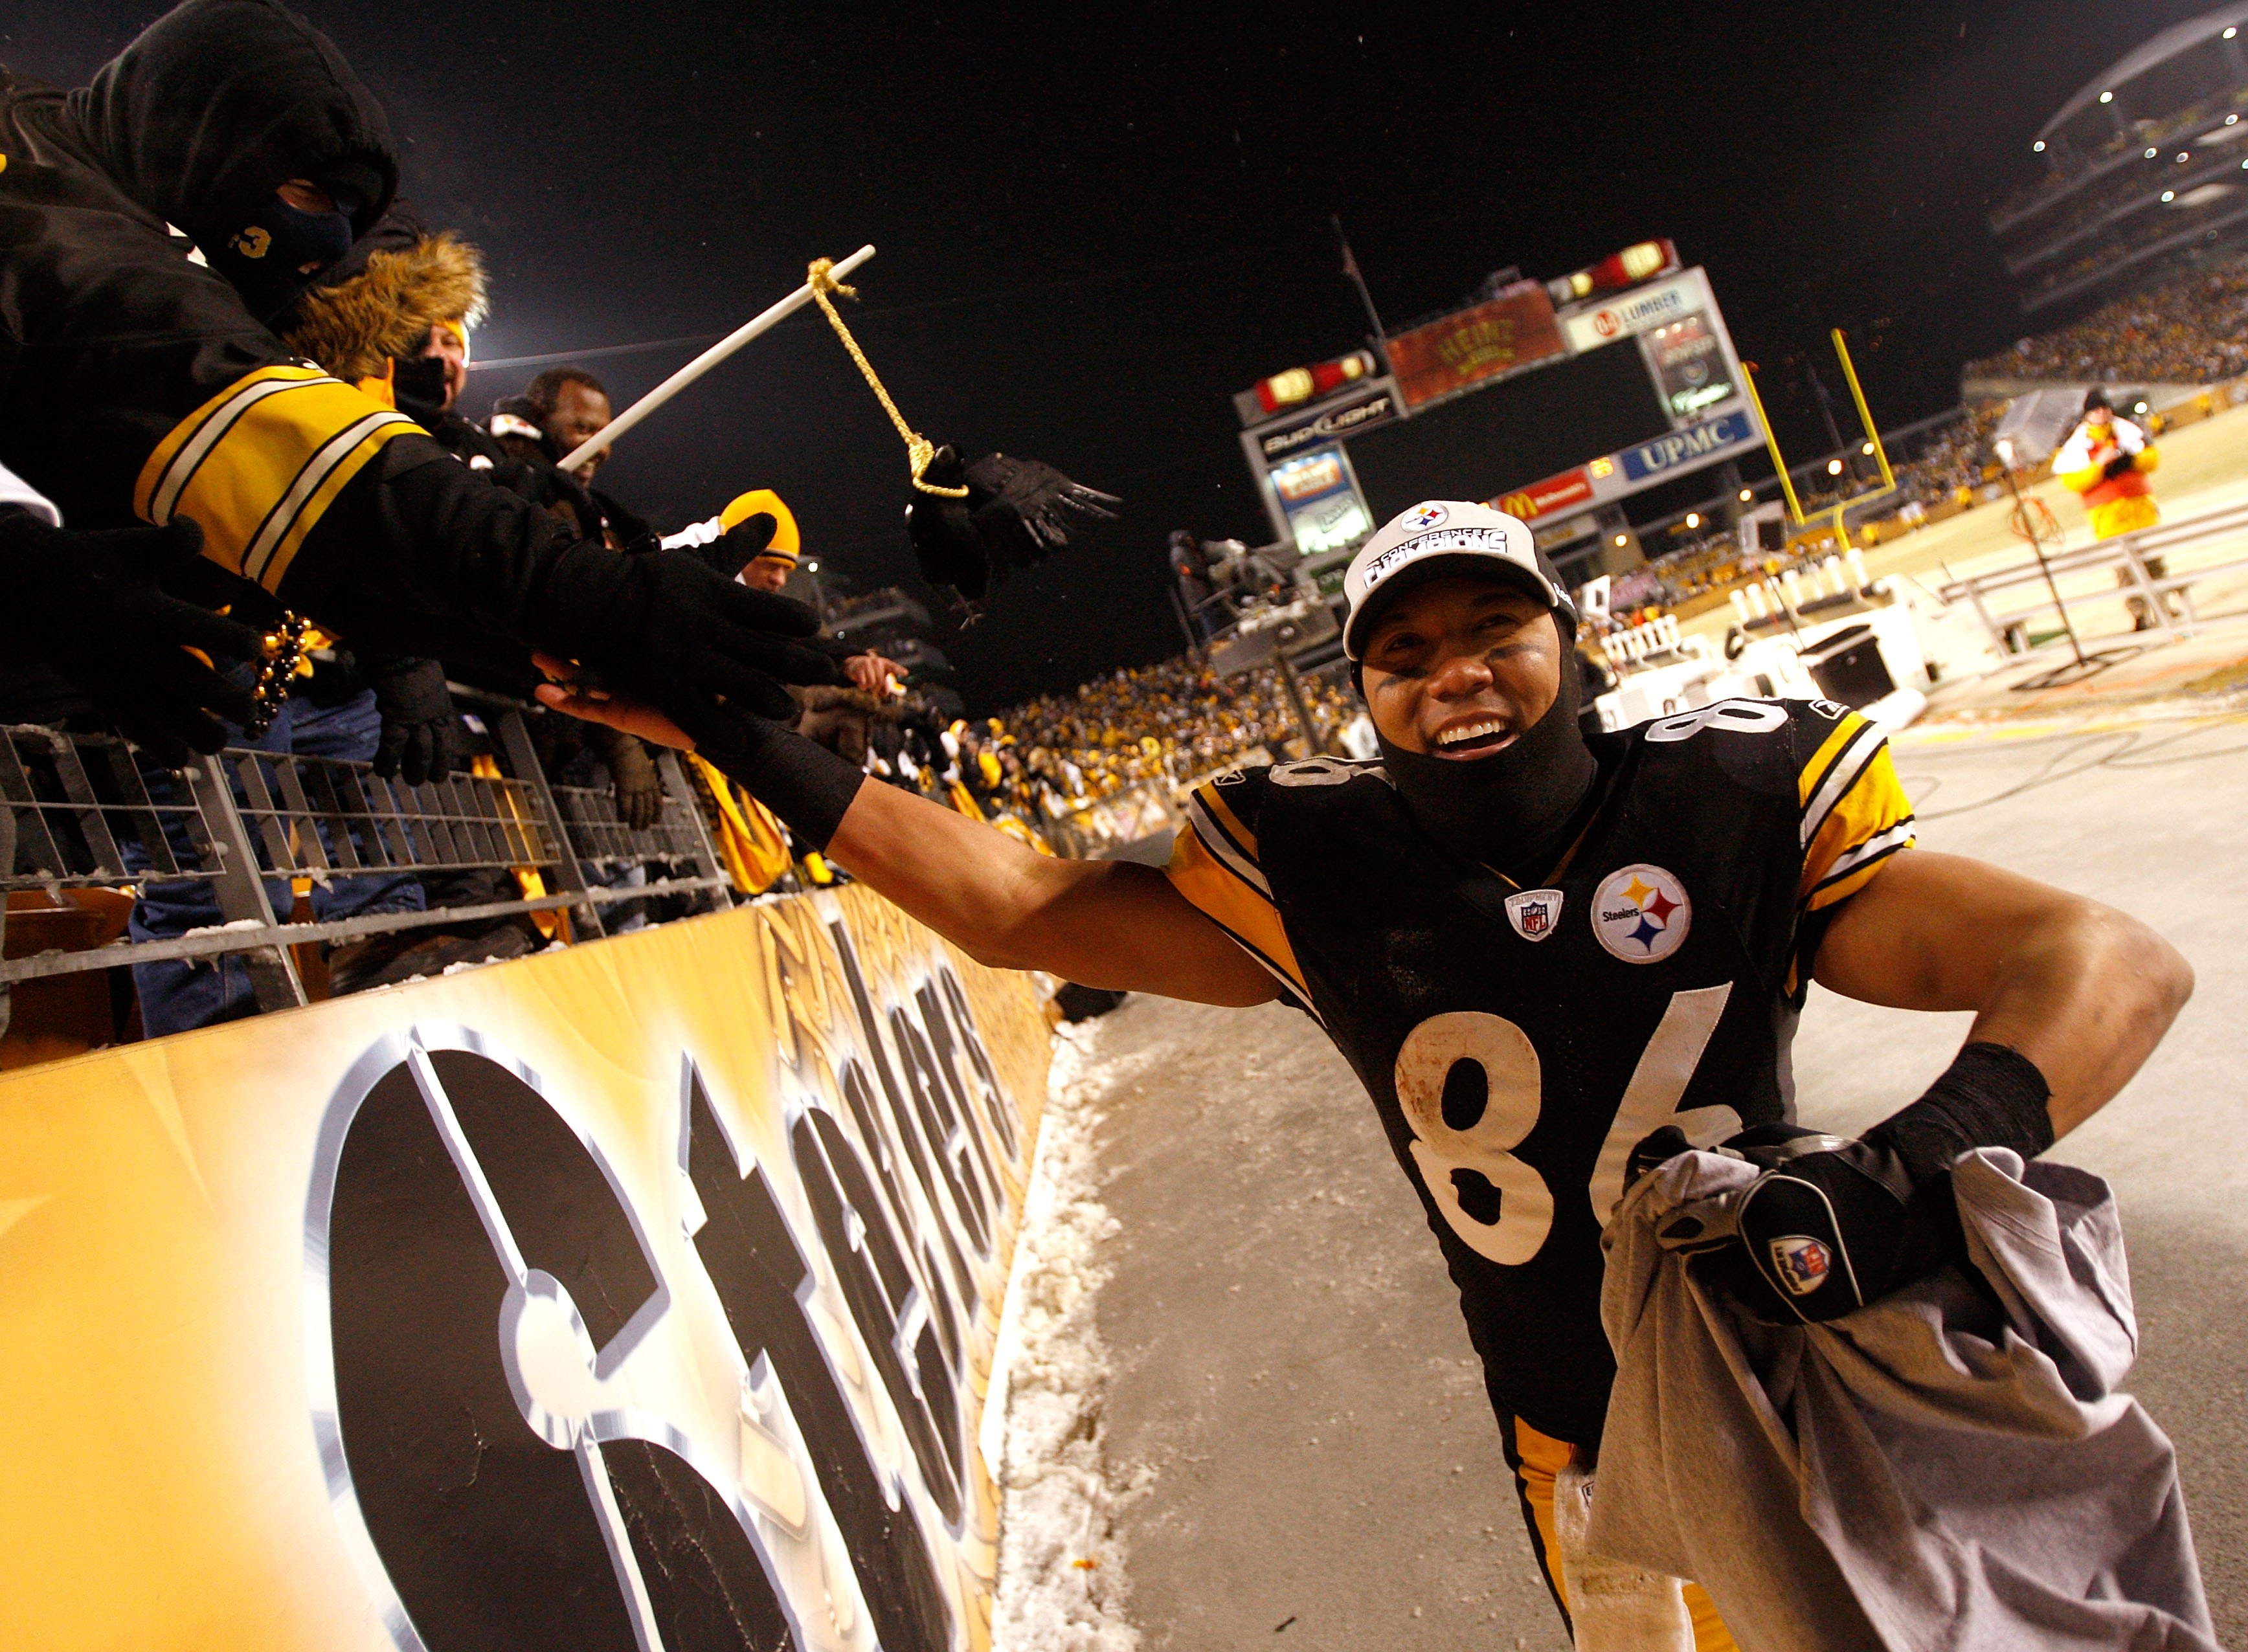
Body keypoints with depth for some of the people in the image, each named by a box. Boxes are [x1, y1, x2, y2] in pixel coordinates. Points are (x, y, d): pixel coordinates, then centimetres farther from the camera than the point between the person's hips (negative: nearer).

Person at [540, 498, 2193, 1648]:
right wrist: (749, 743, -11)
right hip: (1578, 1453, 1)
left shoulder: (1734, 805, -18)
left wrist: (1911, 1164, -39)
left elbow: (2116, 960, -19)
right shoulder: (1317, 878, -15)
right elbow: (1020, 905, -8)